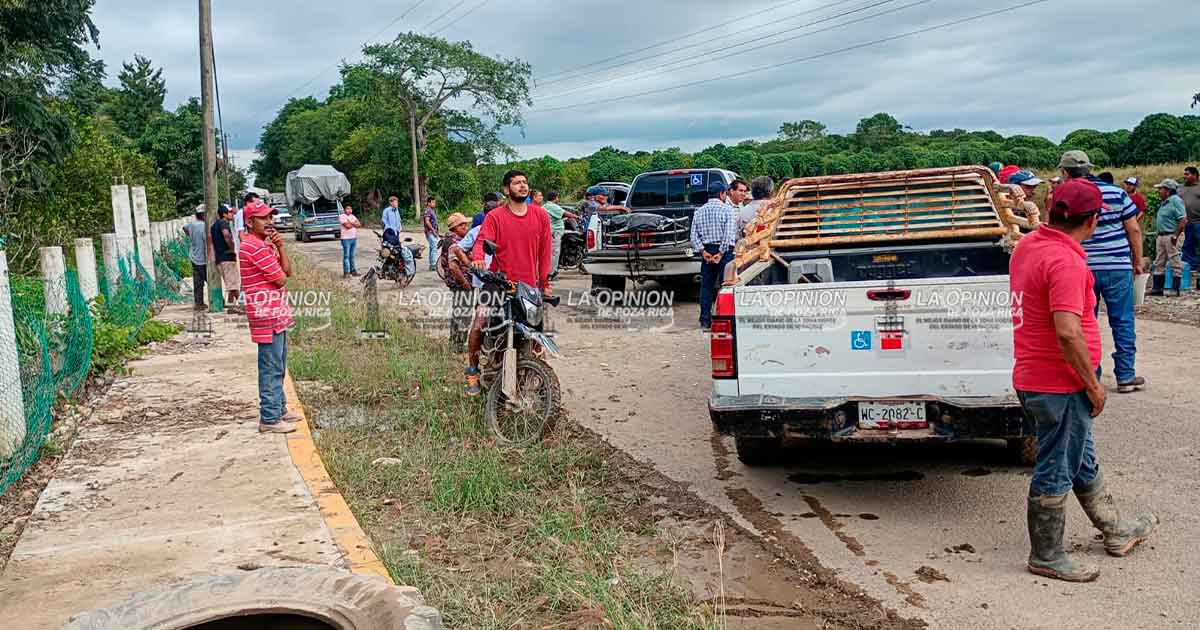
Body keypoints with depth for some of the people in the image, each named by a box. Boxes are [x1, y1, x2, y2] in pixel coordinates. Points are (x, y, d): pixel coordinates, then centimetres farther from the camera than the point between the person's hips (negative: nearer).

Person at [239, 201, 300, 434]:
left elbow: (288, 271, 13)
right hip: (267, 316, -10)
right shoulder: (254, 247, -17)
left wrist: (280, 247, 0)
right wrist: (276, 249, 4)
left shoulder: (266, 244, 17)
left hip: (277, 314, 10)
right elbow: (281, 279, -16)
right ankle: (269, 419, -1)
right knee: (271, 368, -6)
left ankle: (279, 409, 28)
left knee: (278, 366, 18)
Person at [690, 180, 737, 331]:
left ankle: (705, 322, 9)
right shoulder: (727, 209, -5)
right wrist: (721, 253, -12)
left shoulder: (699, 211, 8)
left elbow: (694, 236, 2)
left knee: (706, 287, 8)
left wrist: (703, 252, -1)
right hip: (724, 251, -4)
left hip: (706, 252, 4)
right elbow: (729, 234, -14)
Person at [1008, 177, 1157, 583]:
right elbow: (1068, 332, -29)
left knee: (1082, 461, 23)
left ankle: (1115, 531, 41)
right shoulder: (1066, 262, -25)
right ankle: (1046, 556, 19)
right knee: (1057, 473, 5)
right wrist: (1093, 385, -19)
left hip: (1032, 377, 10)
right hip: (1059, 385, -10)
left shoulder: (1027, 246, 4)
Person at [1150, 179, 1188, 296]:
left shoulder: (1176, 200, -13)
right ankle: (1158, 288, 16)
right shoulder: (1165, 202, 15)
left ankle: (1174, 289, 0)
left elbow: (1183, 220, -20)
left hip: (1170, 236, -10)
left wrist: (1175, 236, -21)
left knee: (1175, 263, -3)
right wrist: (1157, 234, 14)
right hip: (1160, 236, 10)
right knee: (1159, 263, 11)